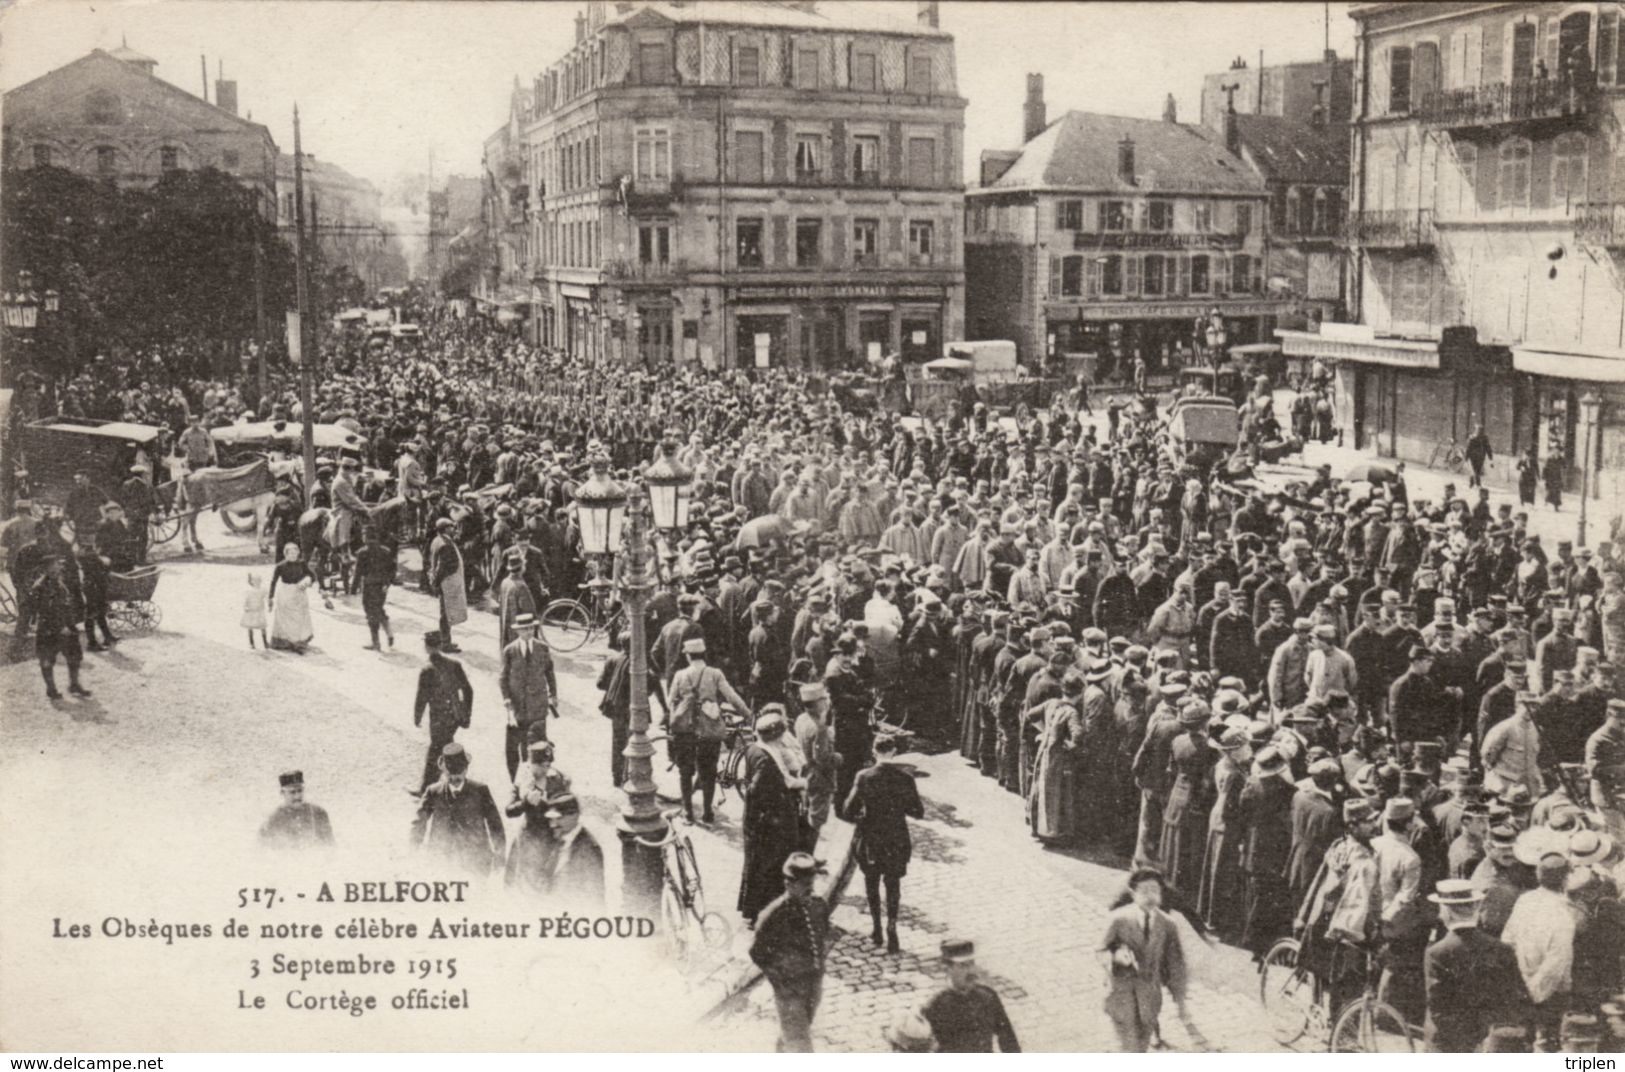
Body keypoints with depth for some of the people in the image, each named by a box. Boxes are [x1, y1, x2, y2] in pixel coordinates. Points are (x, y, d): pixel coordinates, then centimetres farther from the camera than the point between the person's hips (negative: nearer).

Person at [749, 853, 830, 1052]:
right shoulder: (774, 915, -24)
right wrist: (779, 977, -11)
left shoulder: (818, 905, -7)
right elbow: (757, 953, -12)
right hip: (790, 988, -6)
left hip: (815, 983, 6)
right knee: (798, 1043, -2)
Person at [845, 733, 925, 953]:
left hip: (870, 839, 0)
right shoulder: (905, 777, -10)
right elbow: (918, 812, -6)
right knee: (893, 883, 13)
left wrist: (862, 819, 7)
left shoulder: (864, 777, -13)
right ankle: (891, 925, -5)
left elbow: (849, 812, -13)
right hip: (897, 840, 0)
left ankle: (877, 928, 24)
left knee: (872, 882, 19)